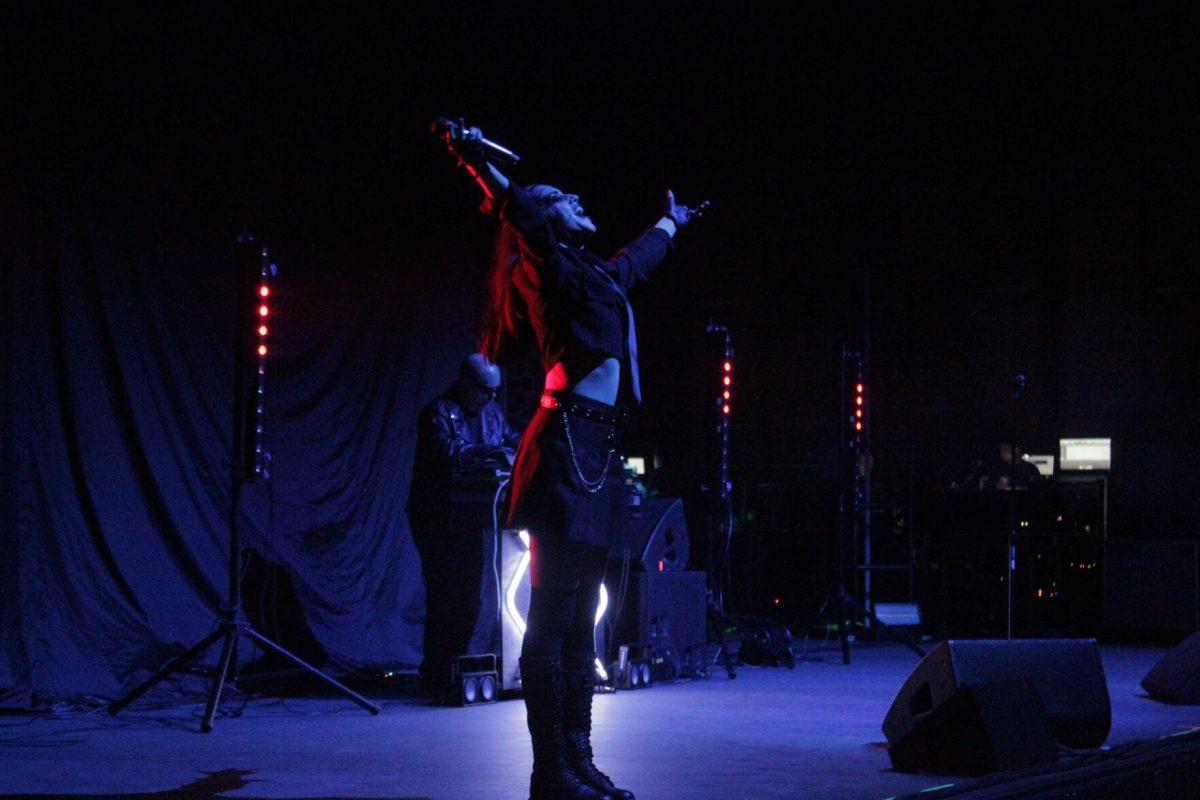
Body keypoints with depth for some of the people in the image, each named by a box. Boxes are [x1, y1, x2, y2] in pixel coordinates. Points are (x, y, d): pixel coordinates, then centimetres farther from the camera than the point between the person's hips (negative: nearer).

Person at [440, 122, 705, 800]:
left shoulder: (597, 275, 25)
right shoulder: (547, 263, 0)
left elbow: (640, 258, 46)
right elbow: (517, 212, -17)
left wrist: (670, 223, 62)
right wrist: (480, 164, -30)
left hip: (598, 458, 9)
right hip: (567, 449, -9)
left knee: (579, 623, 9)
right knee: (552, 619, -10)